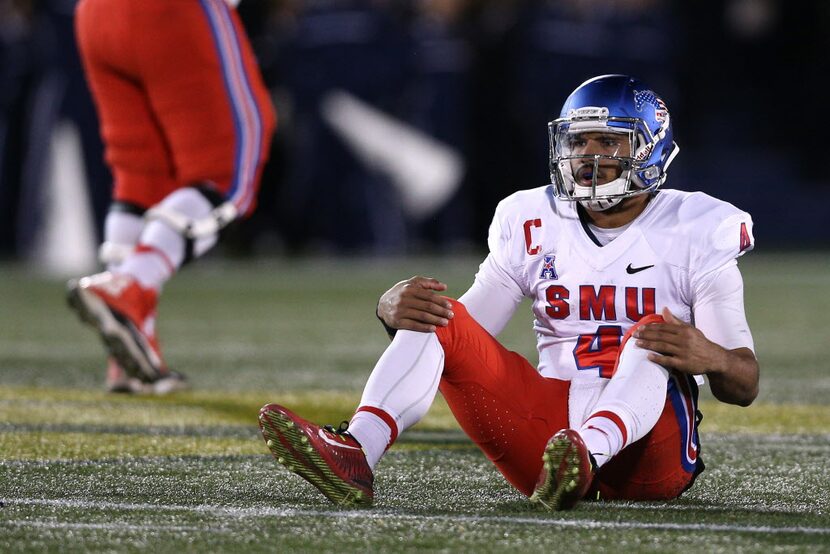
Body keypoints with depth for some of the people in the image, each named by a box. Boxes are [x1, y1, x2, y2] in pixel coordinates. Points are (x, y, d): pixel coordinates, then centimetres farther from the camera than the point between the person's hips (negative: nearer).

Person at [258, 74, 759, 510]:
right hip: (551, 420, 4)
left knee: (655, 332, -32)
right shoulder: (534, 224, 12)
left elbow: (745, 385, -3)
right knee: (440, 316, -11)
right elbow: (466, 337, 9)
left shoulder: (696, 233, 1)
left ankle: (585, 455, -62)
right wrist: (396, 309, -14)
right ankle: (354, 455, -37)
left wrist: (710, 358, -29)